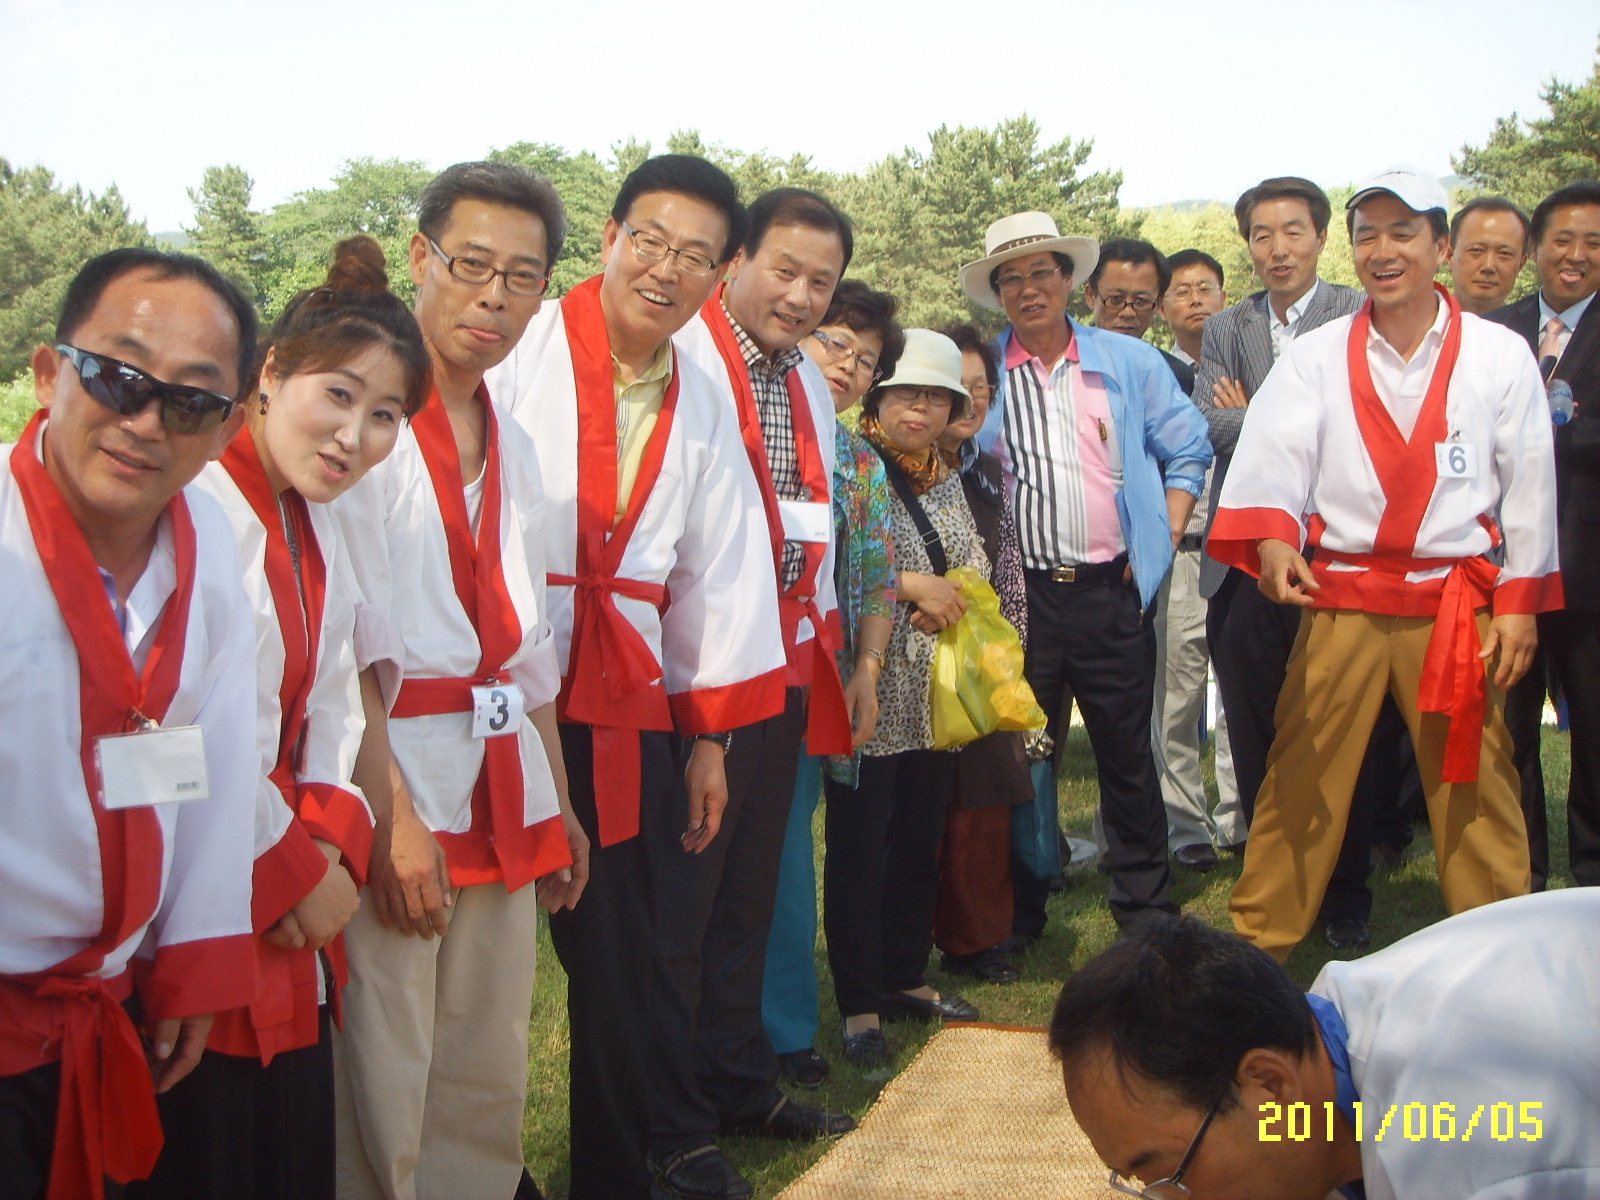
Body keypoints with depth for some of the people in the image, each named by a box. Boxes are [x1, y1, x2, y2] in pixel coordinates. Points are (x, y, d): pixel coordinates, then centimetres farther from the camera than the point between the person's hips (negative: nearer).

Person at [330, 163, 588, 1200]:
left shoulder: (511, 448, 17)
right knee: (383, 1085, -3)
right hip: (393, 774, -7)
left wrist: (558, 801, 19)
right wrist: (391, 814, -18)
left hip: (505, 788, 7)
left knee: (490, 1077, 13)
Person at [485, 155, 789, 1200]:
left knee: (625, 960, 12)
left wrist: (709, 733, 14)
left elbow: (721, 570, 16)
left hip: (626, 710, 5)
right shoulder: (518, 351, -6)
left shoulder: (704, 405, 13)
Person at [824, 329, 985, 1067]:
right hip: (871, 694, -7)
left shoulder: (945, 482, 16)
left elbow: (976, 571, 21)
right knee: (859, 849, 0)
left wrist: (948, 602, -1)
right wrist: (909, 585, -15)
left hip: (935, 697, 7)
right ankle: (859, 1005, 9)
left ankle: (906, 977, 29)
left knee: (920, 842, 14)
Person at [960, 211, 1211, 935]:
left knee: (1126, 749, 8)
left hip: (1112, 592, 0)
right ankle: (1020, 913, 21)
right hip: (1020, 595, 0)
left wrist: (1161, 542, 2)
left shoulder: (1131, 364, 6)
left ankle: (1144, 902, 23)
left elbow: (1187, 453, 11)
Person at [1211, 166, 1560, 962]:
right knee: (1301, 779, 3)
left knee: (1474, 787, 4)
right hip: (1339, 602, 0)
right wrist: (1273, 544, -28)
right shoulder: (1314, 358, 4)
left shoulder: (1500, 354, 5)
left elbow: (1528, 486, 5)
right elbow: (1272, 463, -9)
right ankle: (1257, 947, 14)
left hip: (1458, 608, 0)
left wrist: (1519, 605, 1)